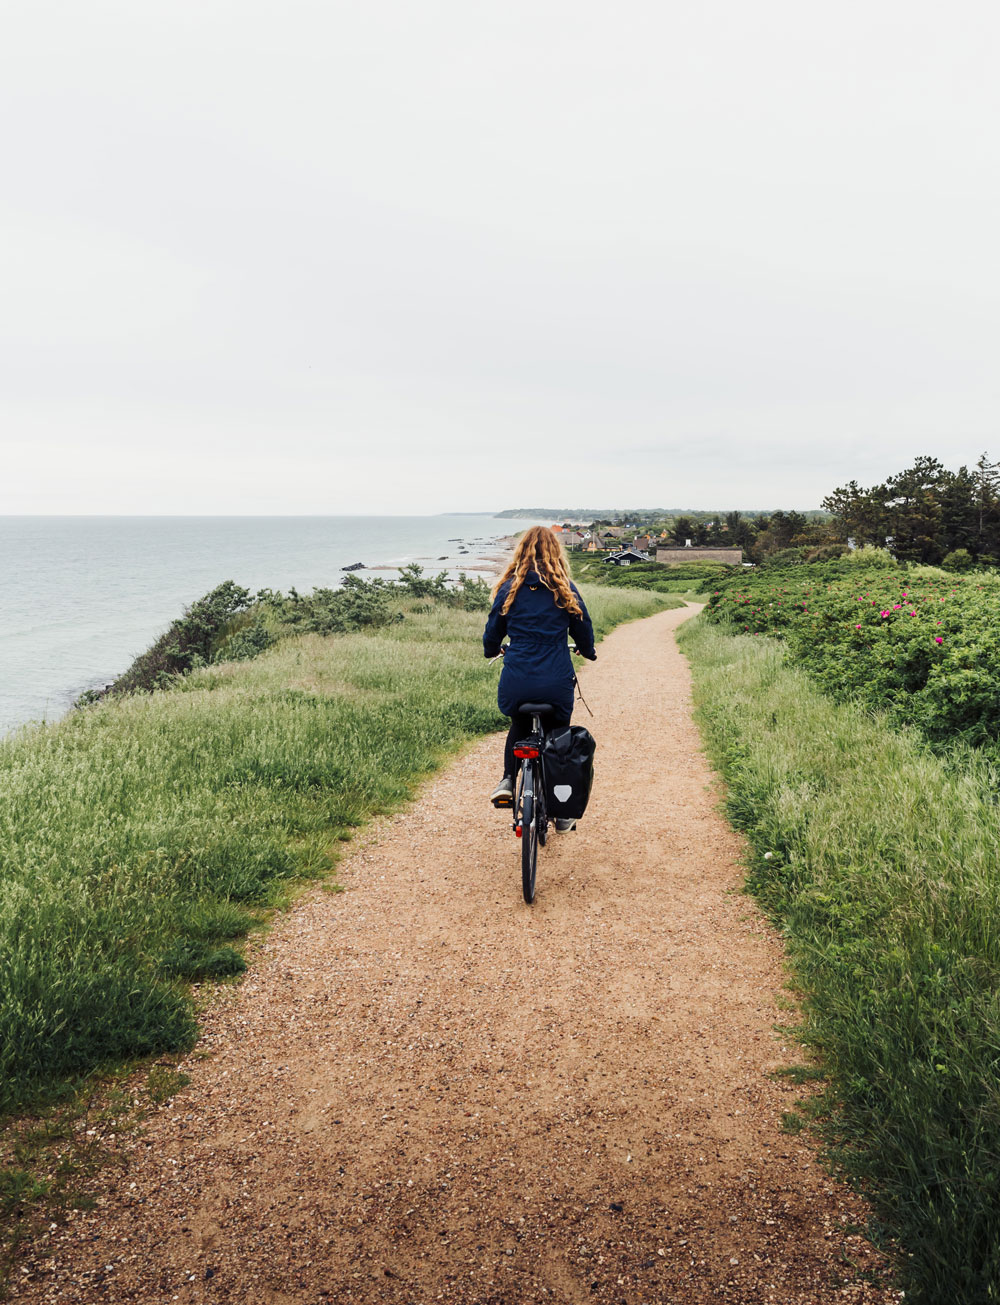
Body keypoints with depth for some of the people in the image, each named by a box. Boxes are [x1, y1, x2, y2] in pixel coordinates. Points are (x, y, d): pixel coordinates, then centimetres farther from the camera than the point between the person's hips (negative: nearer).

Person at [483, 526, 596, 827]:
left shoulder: (509, 588, 4)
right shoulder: (566, 589, 3)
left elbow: (492, 634, 10)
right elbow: (584, 633, 11)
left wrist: (493, 650, 33)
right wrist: (588, 651, 34)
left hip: (516, 683, 1)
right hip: (557, 683, 0)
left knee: (519, 726, 31)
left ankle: (507, 781, 12)